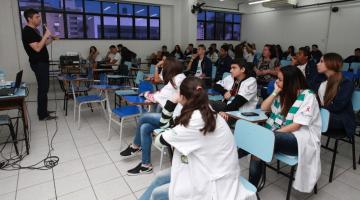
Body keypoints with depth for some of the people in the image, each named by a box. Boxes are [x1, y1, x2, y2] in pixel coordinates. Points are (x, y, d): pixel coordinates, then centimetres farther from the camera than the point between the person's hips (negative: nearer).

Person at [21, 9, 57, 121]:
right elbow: (37, 48, -24)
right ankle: (42, 115, -1)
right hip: (38, 64, -10)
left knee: (43, 88, 13)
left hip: (42, 62, 10)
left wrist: (49, 40, 9)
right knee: (43, 89, -7)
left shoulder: (34, 30, 15)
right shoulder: (27, 31, -15)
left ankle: (44, 111, 22)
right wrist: (46, 35, -20)